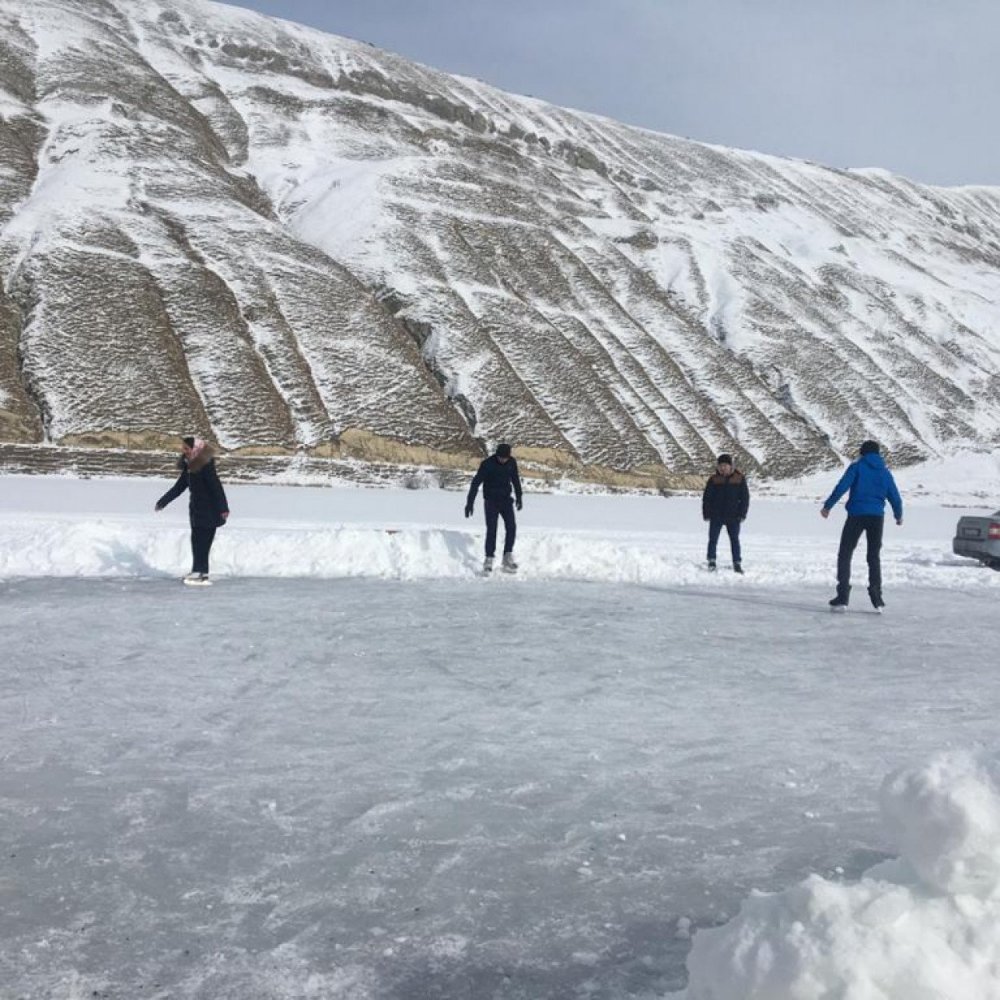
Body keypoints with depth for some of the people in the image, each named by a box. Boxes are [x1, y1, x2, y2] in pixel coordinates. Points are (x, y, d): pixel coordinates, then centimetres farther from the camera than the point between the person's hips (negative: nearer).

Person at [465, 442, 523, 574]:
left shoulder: (512, 462, -3)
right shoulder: (487, 464, -16)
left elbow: (515, 479, 14)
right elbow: (476, 482, -14)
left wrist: (519, 497, 22)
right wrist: (470, 503, -18)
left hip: (506, 500, 4)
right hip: (491, 501, -3)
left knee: (511, 527, -9)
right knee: (491, 530, -9)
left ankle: (508, 557, 2)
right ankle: (489, 560, -3)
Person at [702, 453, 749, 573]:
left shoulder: (739, 478, -1)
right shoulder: (714, 479, 0)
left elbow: (745, 497, 1)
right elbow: (706, 498, 3)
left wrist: (742, 514, -5)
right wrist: (706, 513, -4)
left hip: (733, 517, 0)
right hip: (716, 517, 0)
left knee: (735, 540, 6)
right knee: (713, 539, 4)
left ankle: (737, 564, 12)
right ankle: (711, 562, 15)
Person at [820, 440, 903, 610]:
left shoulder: (857, 466, 0)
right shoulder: (885, 472, 12)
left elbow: (842, 487, -11)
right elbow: (895, 497, 15)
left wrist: (828, 506, -7)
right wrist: (899, 515, 32)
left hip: (856, 515, -4)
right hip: (877, 517, 4)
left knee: (845, 554, 3)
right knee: (874, 557, 15)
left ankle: (842, 597, -7)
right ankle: (877, 599, 10)